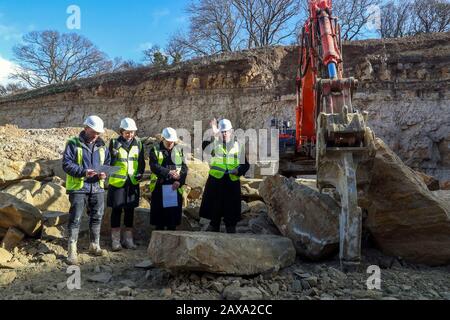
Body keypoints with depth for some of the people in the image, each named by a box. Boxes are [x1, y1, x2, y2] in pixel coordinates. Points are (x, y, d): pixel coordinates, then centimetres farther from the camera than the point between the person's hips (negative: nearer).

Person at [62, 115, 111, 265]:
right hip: (78, 187, -5)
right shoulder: (73, 143, -5)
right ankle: (72, 251, 5)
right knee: (75, 219, -3)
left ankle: (94, 246, 28)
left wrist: (104, 173, -7)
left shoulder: (101, 145, 10)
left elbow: (108, 163, 14)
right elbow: (66, 164, -11)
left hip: (97, 187, 5)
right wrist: (83, 171, -24)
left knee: (97, 217, 13)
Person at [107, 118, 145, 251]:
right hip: (117, 182, -3)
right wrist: (114, 152, -24)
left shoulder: (138, 144, 6)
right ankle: (115, 240, 14)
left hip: (133, 182, 3)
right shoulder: (114, 143, -3)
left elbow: (141, 162, 11)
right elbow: (109, 162, -6)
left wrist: (140, 173, -6)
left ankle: (128, 239, 21)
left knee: (130, 210, 10)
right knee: (116, 210, 3)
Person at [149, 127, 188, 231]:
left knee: (174, 213, 7)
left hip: (175, 187, 2)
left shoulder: (179, 150, 10)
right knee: (159, 214, 5)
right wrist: (168, 172, -25)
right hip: (159, 187, -2)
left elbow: (184, 167, 3)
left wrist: (179, 181, -12)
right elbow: (154, 166, -12)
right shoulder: (155, 150, 2)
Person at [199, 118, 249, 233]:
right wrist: (214, 134, -30)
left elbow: (246, 164, 10)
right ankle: (213, 228, 22)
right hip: (215, 182, -1)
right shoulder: (214, 143, 3)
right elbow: (205, 146, -21)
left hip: (232, 182, 1)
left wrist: (238, 170, -9)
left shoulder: (238, 145, 9)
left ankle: (231, 230, 22)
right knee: (214, 208, 7)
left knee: (231, 209, 7)